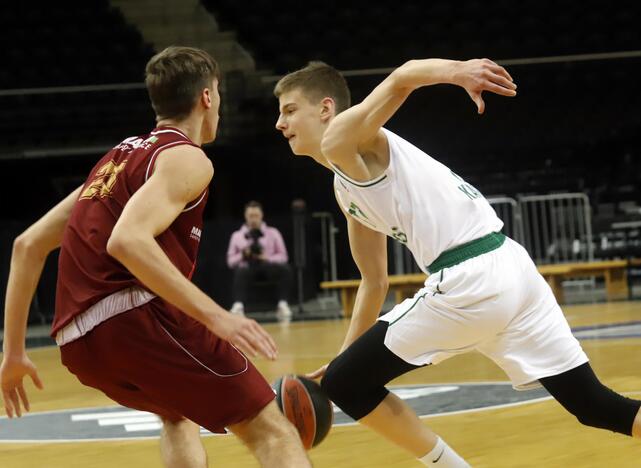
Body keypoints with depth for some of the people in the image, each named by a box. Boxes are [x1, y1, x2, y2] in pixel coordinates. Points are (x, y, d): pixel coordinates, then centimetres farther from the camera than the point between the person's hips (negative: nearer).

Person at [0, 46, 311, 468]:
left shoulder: (117, 157, 25)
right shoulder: (186, 157, -1)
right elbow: (127, 240, -20)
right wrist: (216, 316, -25)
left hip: (79, 343, 8)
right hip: (138, 319, -8)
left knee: (180, 414, 34)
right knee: (272, 432, -3)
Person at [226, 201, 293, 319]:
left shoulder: (273, 233, 15)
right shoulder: (237, 236, 16)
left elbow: (283, 256, 10)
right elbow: (230, 261, 13)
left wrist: (267, 258, -9)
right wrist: (242, 256, -9)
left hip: (269, 267, 1)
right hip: (247, 268, -1)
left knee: (285, 268, -33)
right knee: (240, 272, -39)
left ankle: (283, 304, -37)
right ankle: (238, 306, -56)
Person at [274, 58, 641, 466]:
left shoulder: (340, 138, -1)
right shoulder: (347, 187, 26)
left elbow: (403, 78, -19)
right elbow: (375, 282, 32)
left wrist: (457, 71, -40)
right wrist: (345, 357, 30)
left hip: (471, 281, -10)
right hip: (510, 267, 10)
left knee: (345, 384, 1)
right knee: (592, 404, 14)